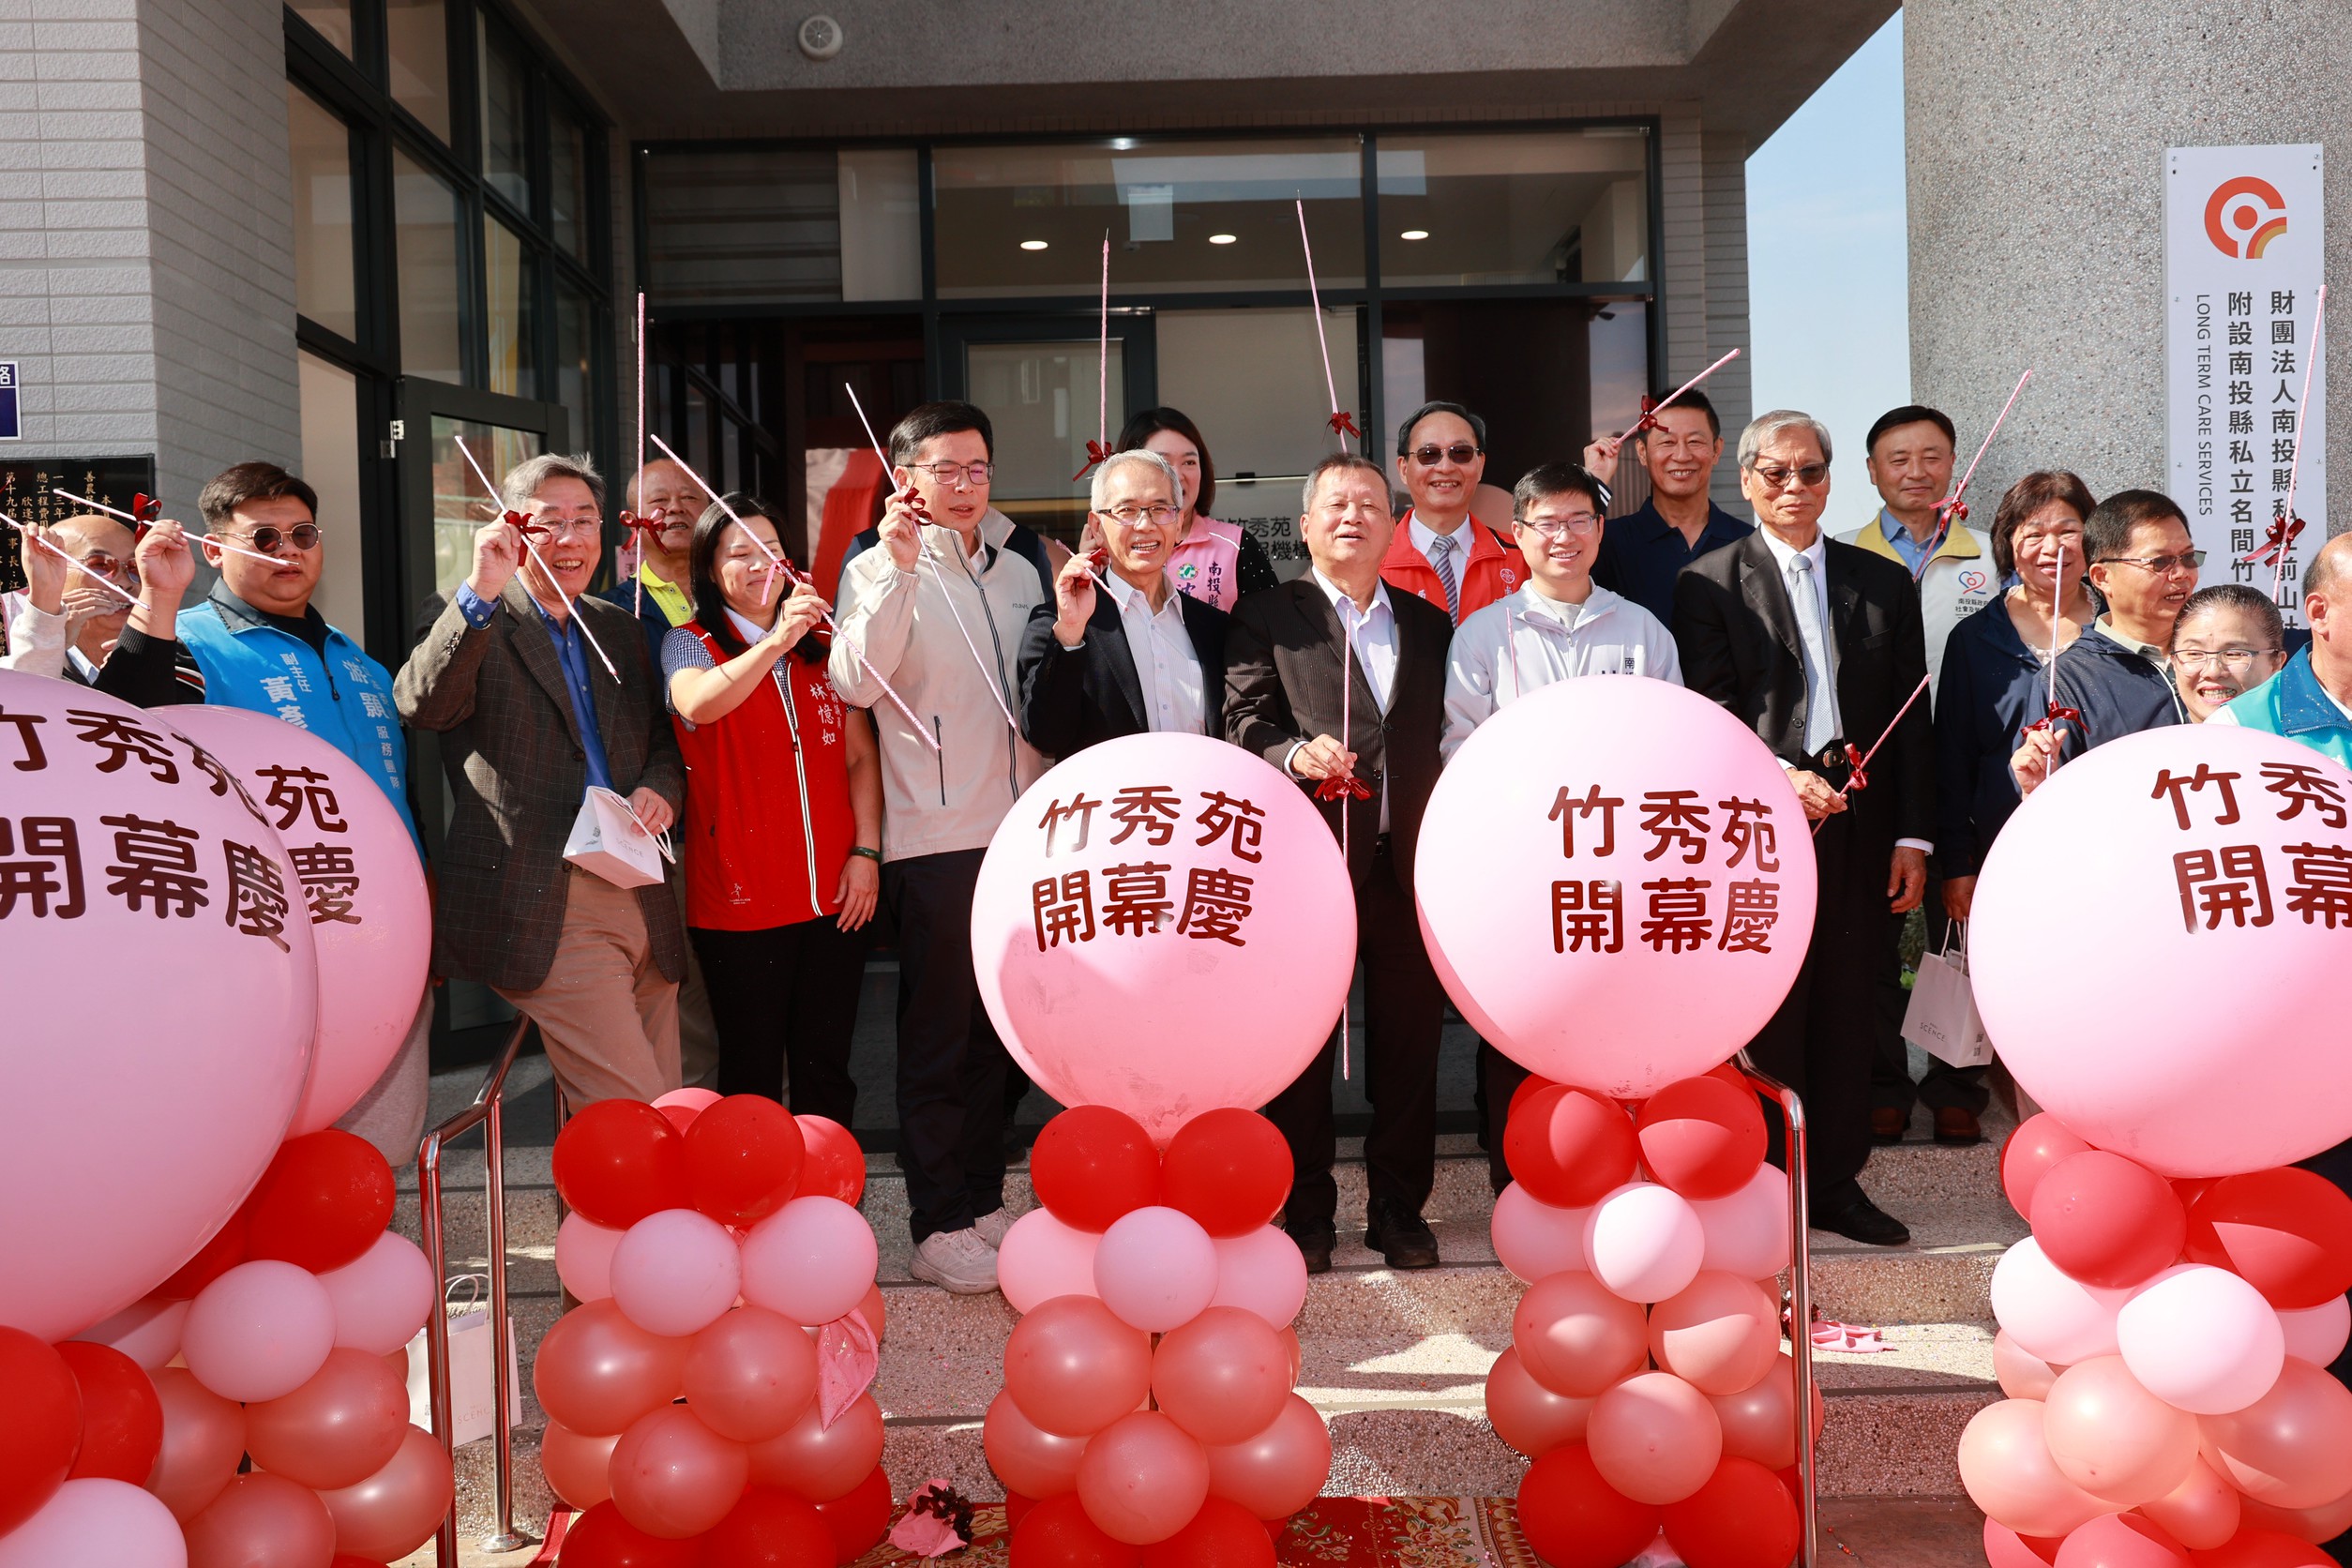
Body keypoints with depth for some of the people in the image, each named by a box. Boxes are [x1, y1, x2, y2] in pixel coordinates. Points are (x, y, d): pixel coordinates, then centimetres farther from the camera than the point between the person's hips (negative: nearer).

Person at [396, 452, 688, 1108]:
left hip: (643, 900, 7)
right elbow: (422, 705, -18)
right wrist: (481, 589, -27)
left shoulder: (619, 628, 19)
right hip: (546, 911, -6)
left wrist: (660, 788, 1)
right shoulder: (468, 621, 1)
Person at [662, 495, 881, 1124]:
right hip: (741, 899, -3)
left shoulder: (821, 649, 13)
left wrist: (867, 851, 0)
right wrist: (777, 639, -34)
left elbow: (860, 755, 11)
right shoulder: (689, 644, 1)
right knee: (753, 1072, 3)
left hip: (834, 895, 3)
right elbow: (697, 704, -23)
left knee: (826, 1070, 9)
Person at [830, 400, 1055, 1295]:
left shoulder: (1022, 559, 12)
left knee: (998, 1024, 14)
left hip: (1019, 827, 6)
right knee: (938, 1031, -1)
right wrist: (900, 568, -25)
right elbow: (856, 683, -21)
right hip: (933, 836, -6)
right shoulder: (881, 567, -4)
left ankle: (984, 1201, 26)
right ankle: (938, 1228, 8)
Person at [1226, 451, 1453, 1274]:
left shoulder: (1429, 625, 18)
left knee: (1409, 1040, 7)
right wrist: (1295, 754, -23)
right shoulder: (1266, 618, 8)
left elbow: (1443, 737, 12)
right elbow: (1244, 722, -2)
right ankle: (1305, 1212, 15)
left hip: (1407, 859, 3)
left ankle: (1399, 1207, 20)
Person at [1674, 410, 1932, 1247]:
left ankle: (1837, 1182, 19)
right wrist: (1779, 774, -19)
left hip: (1860, 829, 4)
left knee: (1849, 1013, 8)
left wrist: (1913, 836, 4)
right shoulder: (1709, 584, 4)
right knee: (1767, 1013, 0)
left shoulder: (1885, 583, 14)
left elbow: (1911, 719, 10)